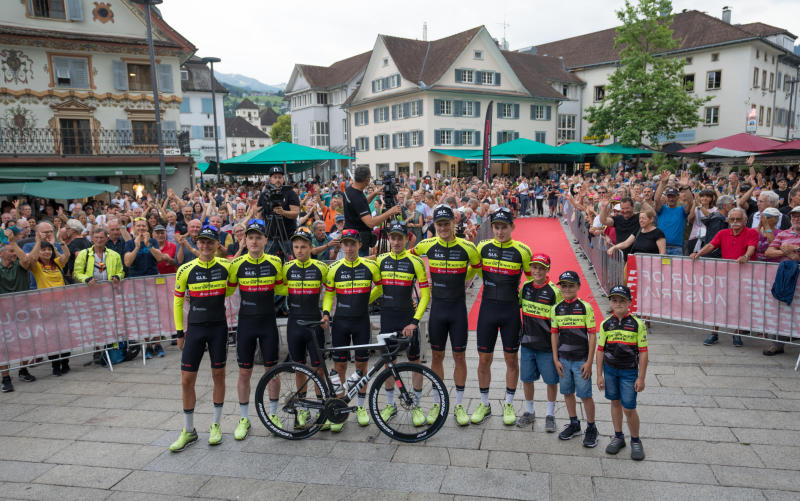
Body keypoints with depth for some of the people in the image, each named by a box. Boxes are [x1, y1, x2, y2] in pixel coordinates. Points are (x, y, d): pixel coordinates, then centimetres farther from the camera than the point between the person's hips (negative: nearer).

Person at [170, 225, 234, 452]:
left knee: (218, 375, 8)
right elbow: (178, 301, 5)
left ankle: (216, 425, 25)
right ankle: (188, 431, 18)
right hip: (194, 328, 0)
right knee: (187, 379, 2)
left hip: (218, 327, 0)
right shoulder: (186, 270, -5)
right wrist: (179, 332, 5)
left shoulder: (226, 266, -3)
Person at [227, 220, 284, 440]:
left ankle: (273, 414, 26)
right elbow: (229, 289, 9)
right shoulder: (237, 264, -4)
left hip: (268, 323, 0)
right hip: (246, 323, 0)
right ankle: (244, 419, 23)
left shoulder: (275, 262, -3)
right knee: (244, 372, 7)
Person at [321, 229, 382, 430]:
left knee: (361, 364, 8)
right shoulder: (334, 268, -1)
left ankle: (361, 407, 24)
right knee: (339, 365, 4)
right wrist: (325, 312, -7)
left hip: (362, 322, 0)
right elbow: (329, 293, 6)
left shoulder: (370, 266, -3)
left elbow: (381, 285, 13)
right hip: (340, 322, 1)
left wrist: (366, 300, 8)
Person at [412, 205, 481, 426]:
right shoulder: (427, 245, -4)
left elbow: (477, 267, 12)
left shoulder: (467, 247, -9)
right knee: (437, 356, 10)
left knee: (459, 357, 6)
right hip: (437, 307, 1)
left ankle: (459, 404, 21)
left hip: (458, 308, -1)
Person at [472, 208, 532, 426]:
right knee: (484, 359, 7)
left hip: (511, 310, -2)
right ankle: (484, 404, 24)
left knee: (511, 359, 9)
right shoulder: (483, 247, 0)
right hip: (488, 309, 2)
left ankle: (509, 404, 26)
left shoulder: (522, 251, -6)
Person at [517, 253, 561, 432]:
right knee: (526, 378, 12)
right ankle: (529, 412, 29)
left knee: (551, 380, 8)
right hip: (527, 342, 4)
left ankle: (550, 414, 25)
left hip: (547, 345, -4)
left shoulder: (554, 292, -11)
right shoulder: (525, 287, 2)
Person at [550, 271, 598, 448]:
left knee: (585, 395, 2)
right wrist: (556, 360, 3)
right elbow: (554, 335, 7)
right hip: (563, 359, 4)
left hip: (581, 360, -4)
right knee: (567, 393, 14)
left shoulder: (585, 307, -8)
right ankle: (574, 424, 31)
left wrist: (589, 362, -9)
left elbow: (592, 336, -7)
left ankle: (591, 428, 19)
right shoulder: (556, 309, 3)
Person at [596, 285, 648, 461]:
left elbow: (643, 352, -6)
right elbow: (600, 350, 4)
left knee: (629, 408, -1)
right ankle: (618, 437, 30)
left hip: (629, 371, -3)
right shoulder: (605, 324, 0)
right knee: (615, 402, 15)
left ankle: (636, 441, 20)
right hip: (610, 369, 3)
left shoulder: (637, 324, -8)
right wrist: (599, 375, 3)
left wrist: (641, 378, -7)